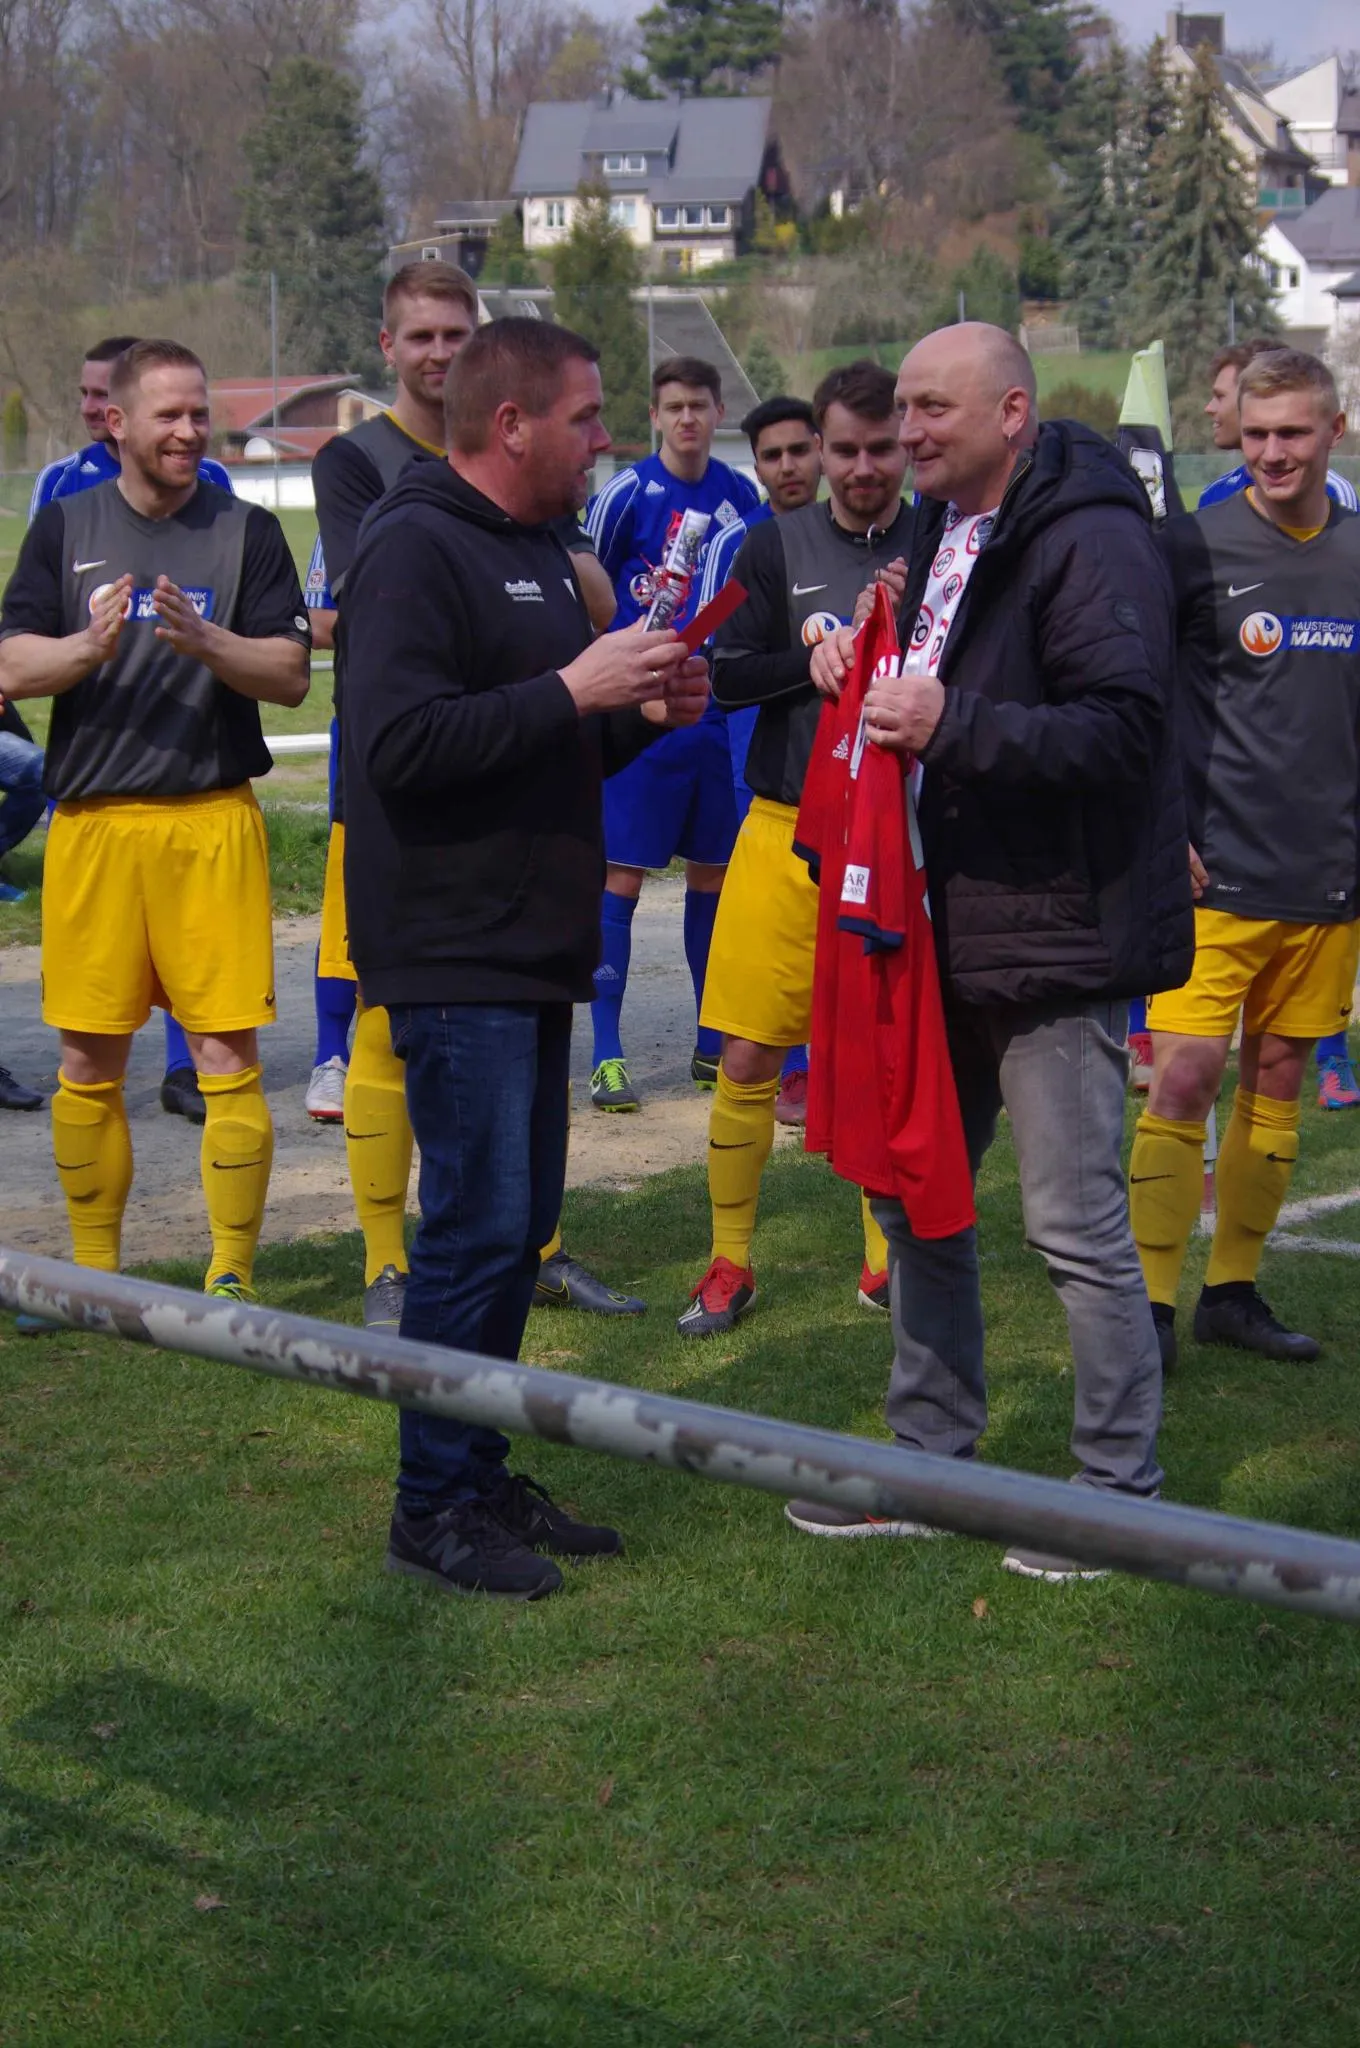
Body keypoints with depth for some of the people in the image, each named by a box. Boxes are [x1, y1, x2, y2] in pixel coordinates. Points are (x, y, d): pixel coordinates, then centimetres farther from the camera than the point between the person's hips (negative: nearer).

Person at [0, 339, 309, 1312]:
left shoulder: (248, 531, 5)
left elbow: (290, 675, -1)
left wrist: (204, 640, -19)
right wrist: (92, 645, -16)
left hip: (213, 820, -2)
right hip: (92, 822, 2)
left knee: (228, 1056, -5)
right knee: (89, 1060, 7)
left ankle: (233, 1273, 4)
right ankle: (93, 1272, 21)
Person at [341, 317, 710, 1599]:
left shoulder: (534, 551, 19)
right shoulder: (414, 550, -13)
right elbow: (399, 743, -25)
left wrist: (643, 712, 7)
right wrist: (572, 692, -22)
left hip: (529, 954, 10)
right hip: (453, 955, -10)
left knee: (518, 1219, 13)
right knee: (476, 1225, -7)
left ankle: (480, 1476, 23)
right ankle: (433, 1505, 3)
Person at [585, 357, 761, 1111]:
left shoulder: (740, 497, 8)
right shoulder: (625, 494, -6)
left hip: (719, 711, 5)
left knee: (713, 872, 11)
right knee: (621, 875, -6)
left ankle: (713, 1045, 21)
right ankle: (606, 1055, -3)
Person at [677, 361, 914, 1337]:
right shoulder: (778, 545, 4)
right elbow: (725, 674, -2)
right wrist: (817, 662, -16)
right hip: (788, 830, 0)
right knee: (748, 1057, 0)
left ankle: (887, 1256, 23)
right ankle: (730, 1264, 13)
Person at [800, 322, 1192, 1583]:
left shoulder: (1088, 539, -16)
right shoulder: (943, 528, 14)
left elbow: (1123, 728, -25)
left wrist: (952, 722, -29)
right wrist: (861, 665, 6)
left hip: (1051, 931, -9)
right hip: (945, 924, 9)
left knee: (1077, 1226, -2)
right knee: (916, 1198, 15)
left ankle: (1121, 1491, 12)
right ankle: (929, 1460, 28)